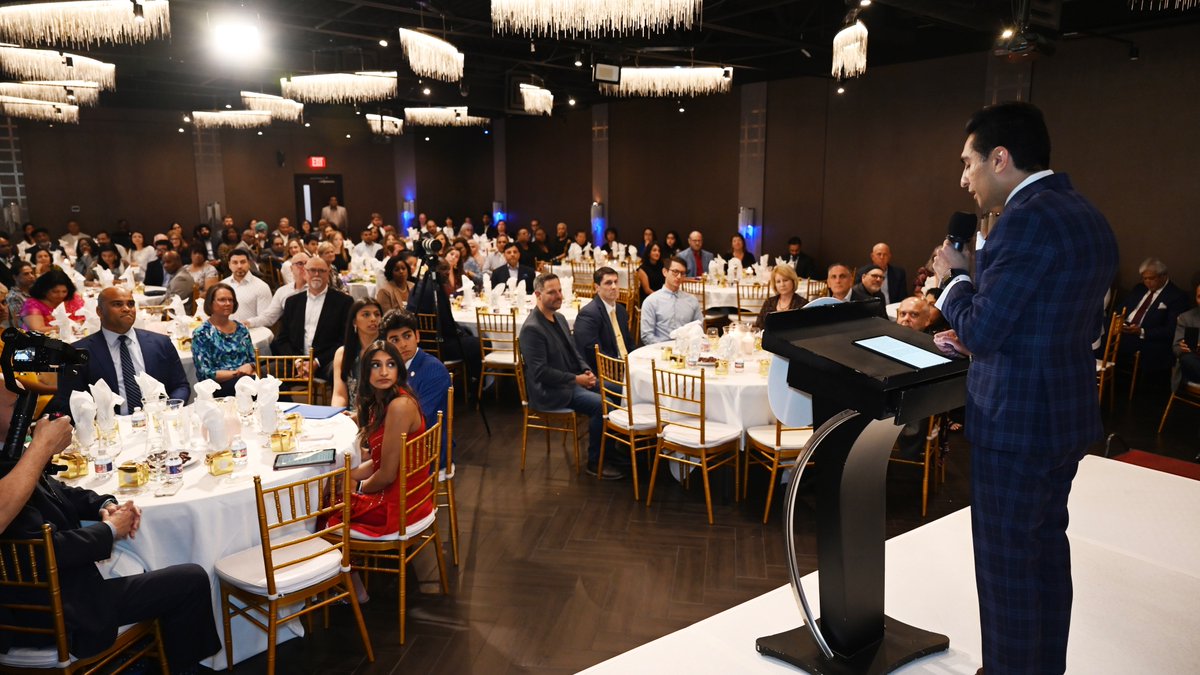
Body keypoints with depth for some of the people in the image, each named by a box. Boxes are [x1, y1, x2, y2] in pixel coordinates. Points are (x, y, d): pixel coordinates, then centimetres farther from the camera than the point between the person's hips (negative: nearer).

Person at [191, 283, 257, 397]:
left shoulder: (242, 330, 17)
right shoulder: (201, 334, 3)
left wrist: (249, 367, -5)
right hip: (218, 390, -4)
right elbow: (206, 374, -4)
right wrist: (236, 373, -14)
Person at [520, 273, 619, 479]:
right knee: (601, 405, -23)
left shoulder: (559, 318, 10)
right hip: (549, 392, -9)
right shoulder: (532, 328, -19)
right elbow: (541, 372, -22)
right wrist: (576, 379, -20)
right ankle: (595, 462, -6)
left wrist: (586, 371, 0)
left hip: (573, 380, 9)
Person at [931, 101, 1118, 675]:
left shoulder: (1027, 219, -21)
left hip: (1016, 420, -10)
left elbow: (979, 329, -22)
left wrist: (953, 276, -4)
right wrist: (978, 338, 12)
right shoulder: (1088, 218, 9)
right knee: (1047, 548, 22)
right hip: (1068, 412, 10)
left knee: (1006, 565, 4)